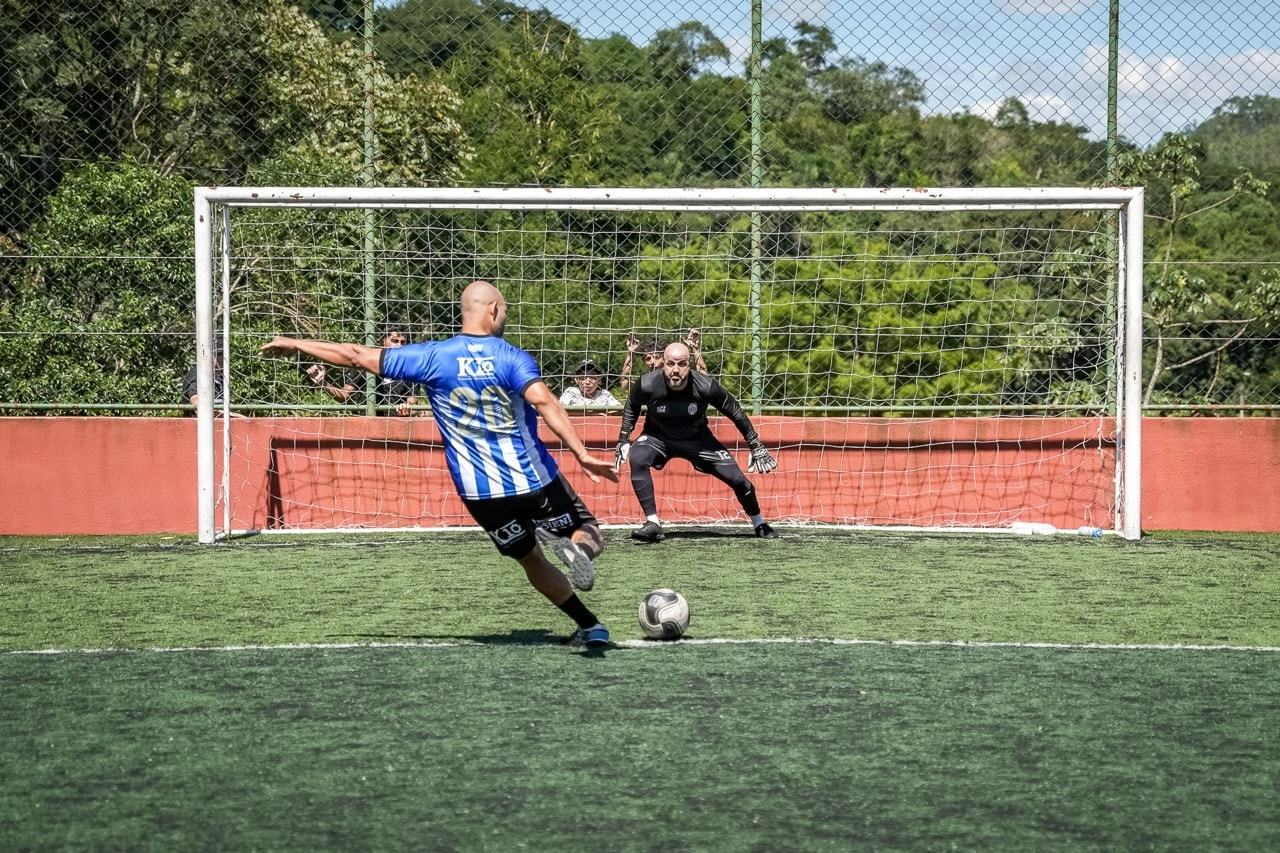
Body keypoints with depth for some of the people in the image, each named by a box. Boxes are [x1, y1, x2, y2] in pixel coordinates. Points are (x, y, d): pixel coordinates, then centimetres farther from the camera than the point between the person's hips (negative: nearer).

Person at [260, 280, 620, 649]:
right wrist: (582, 453, -27)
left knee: (532, 560, 21)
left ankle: (589, 626, 9)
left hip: (481, 492, 2)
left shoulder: (433, 357, -1)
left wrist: (294, 343, 13)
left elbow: (357, 356, 3)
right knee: (589, 535, 13)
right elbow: (545, 402, -24)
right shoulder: (513, 358, -7)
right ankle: (577, 547, -23)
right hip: (535, 479, -2)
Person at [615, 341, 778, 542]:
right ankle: (653, 523, -25)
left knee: (737, 479, -7)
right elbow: (631, 407, -2)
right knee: (637, 458, -32)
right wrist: (623, 441, -3)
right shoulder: (647, 385, -26)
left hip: (697, 439, 0)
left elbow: (734, 411, -12)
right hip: (658, 437, 0)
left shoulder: (705, 386, -28)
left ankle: (759, 524, 23)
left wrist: (757, 447, -9)